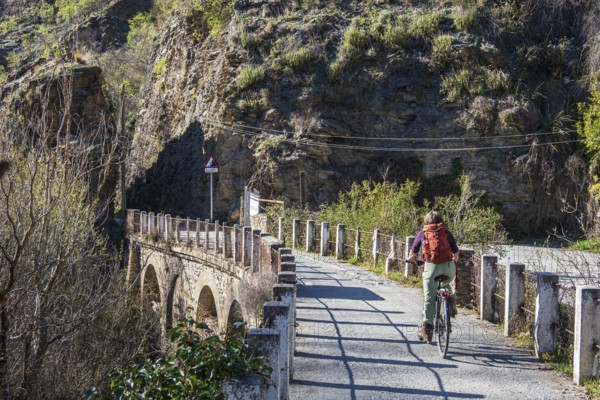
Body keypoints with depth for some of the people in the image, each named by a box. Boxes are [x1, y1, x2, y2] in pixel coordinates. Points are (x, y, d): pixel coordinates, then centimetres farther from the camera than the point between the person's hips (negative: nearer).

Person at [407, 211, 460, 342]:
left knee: (429, 298, 6)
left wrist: (411, 259, 44)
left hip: (431, 266, -2)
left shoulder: (423, 233, 15)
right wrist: (454, 261, 38)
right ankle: (451, 301, 12)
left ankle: (427, 326, 4)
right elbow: (456, 253, 17)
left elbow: (413, 252, 23)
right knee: (446, 284, 34)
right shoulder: (447, 232, 17)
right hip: (448, 267, 2)